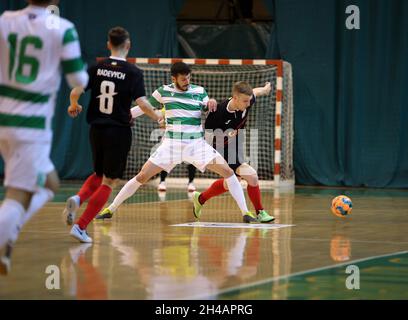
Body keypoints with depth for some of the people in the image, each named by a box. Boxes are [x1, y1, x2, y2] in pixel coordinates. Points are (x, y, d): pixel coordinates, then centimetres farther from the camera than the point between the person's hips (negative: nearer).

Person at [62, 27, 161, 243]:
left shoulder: (96, 68, 1)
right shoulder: (133, 72, -8)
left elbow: (75, 92, -5)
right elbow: (142, 103, -14)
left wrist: (74, 106, 17)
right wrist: (158, 118, 4)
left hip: (97, 129, 4)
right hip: (119, 132, -4)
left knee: (99, 175, 24)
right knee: (109, 182, 4)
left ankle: (78, 198, -7)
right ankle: (81, 226, -5)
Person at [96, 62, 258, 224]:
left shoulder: (199, 91, 4)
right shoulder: (163, 92, 2)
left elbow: (212, 115, 12)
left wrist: (212, 103, -9)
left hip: (197, 144, 1)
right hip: (171, 144, -1)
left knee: (228, 172, -12)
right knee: (142, 176, -6)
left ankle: (245, 212, -4)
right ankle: (111, 209, 7)